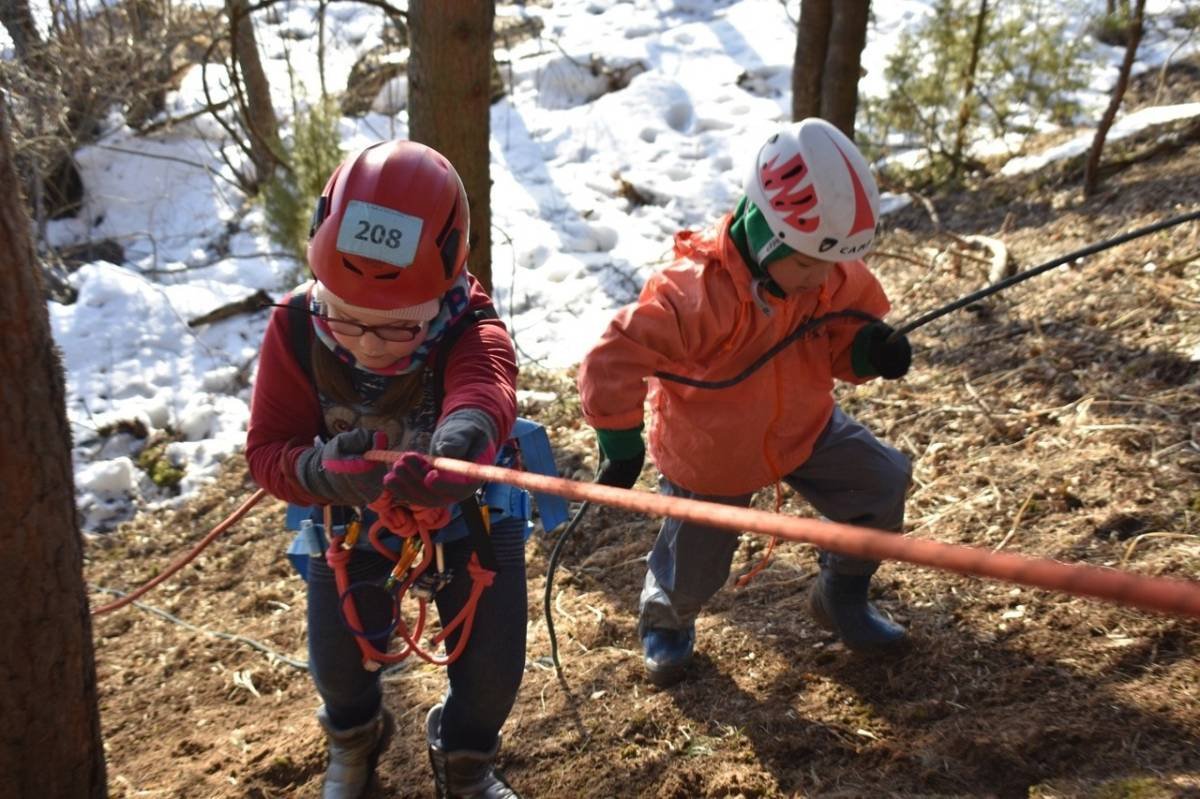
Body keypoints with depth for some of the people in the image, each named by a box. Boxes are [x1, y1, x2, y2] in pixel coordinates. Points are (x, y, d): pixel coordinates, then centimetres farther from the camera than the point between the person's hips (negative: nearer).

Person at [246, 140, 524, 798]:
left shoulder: (470, 328, -34)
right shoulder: (295, 329, -26)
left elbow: (484, 393, -57)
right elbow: (268, 451, -26)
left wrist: (462, 441, -83)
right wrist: (325, 471, -50)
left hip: (469, 509, -1)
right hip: (352, 516, 2)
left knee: (494, 665, 1)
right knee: (337, 662, 12)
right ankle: (354, 737, 54)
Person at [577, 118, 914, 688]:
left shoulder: (833, 275, -16)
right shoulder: (695, 292, -36)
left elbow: (842, 334, -1)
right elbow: (615, 359, -36)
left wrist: (870, 348, -24)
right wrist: (620, 443, -31)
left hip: (803, 427, 5)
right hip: (709, 452, -5)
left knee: (882, 482, -4)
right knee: (692, 570, 11)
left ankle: (841, 596, 22)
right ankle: (665, 620, 50)